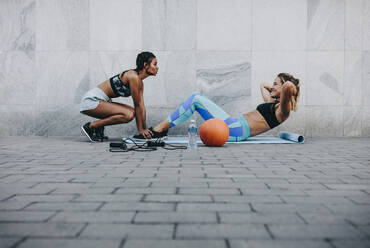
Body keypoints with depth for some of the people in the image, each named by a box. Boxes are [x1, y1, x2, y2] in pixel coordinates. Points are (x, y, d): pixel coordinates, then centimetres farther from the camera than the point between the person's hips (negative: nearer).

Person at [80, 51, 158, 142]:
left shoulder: (140, 82, 9)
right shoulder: (134, 77, -19)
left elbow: (141, 106, 10)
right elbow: (137, 105, -15)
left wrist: (145, 128, 8)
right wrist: (140, 129, -9)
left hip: (100, 100, 10)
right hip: (92, 101, -10)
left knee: (132, 111, 7)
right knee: (128, 115, -22)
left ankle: (99, 128, 9)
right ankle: (91, 126, -10)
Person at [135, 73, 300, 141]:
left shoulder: (282, 109, -4)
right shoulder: (272, 102, 24)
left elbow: (289, 86, -25)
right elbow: (263, 85, 43)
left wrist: (289, 89, -4)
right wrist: (273, 88, 28)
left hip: (235, 130, -10)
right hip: (234, 126, 10)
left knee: (196, 99, -13)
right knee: (196, 97, 5)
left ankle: (160, 129, -8)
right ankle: (161, 129, 1)